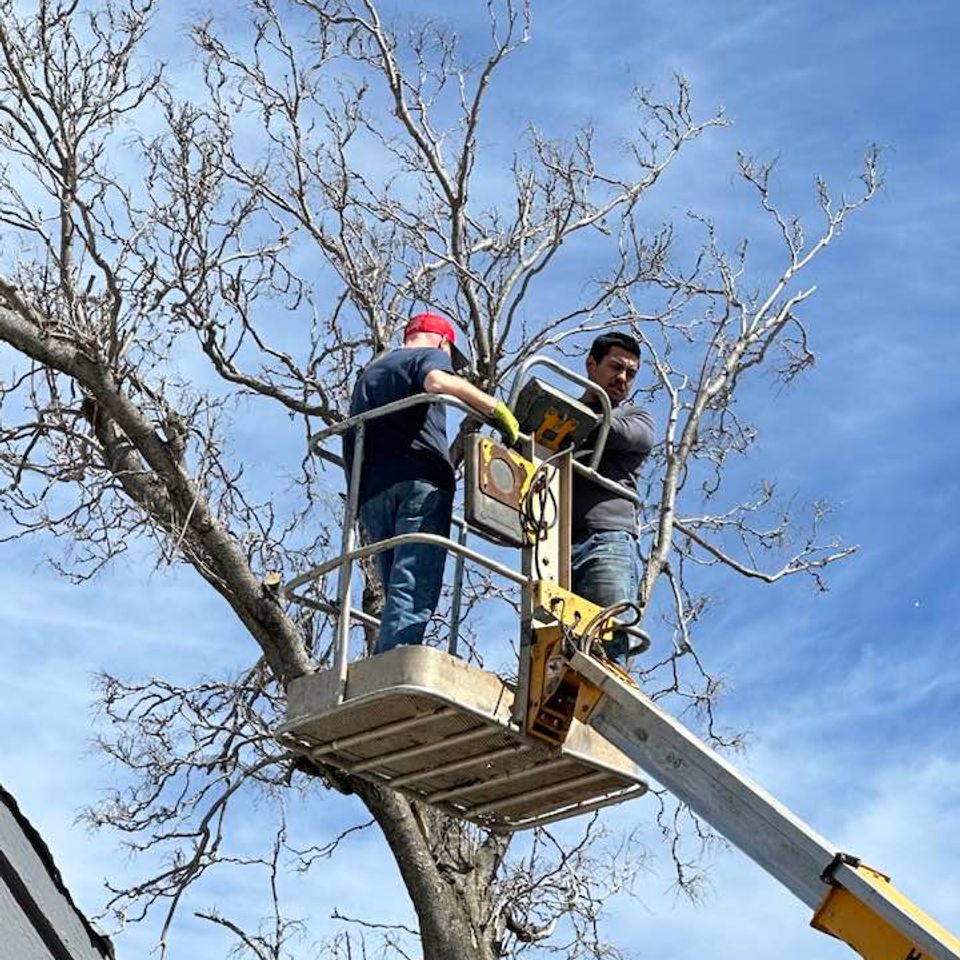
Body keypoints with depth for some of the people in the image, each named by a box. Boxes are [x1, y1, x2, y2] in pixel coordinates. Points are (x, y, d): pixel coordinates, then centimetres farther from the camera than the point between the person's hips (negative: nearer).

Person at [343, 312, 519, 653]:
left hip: (371, 492, 7)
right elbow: (438, 382, -13)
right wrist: (496, 408, -10)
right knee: (415, 591, -16)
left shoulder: (369, 373, 34)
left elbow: (350, 445, 32)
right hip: (418, 483, -7)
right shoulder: (431, 354, 12)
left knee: (398, 593, 6)